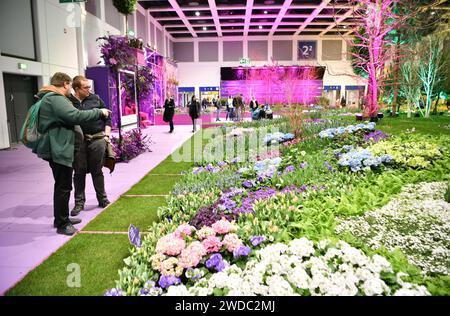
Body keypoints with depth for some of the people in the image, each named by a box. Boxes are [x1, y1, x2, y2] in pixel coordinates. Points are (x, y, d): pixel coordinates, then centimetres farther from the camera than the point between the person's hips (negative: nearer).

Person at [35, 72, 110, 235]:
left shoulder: (50, 98, 18)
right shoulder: (55, 99, -18)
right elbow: (76, 116, -28)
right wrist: (99, 112, -18)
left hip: (57, 148, 11)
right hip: (59, 149, -11)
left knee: (62, 185, 19)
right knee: (63, 187, -3)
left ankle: (62, 218, 31)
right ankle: (61, 224, 8)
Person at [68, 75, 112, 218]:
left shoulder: (95, 99, 7)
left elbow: (107, 118, 12)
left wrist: (107, 134, 4)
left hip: (97, 140, 1)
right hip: (77, 142, -1)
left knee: (97, 171, 9)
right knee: (79, 172, 7)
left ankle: (102, 199, 23)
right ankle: (79, 203, 19)